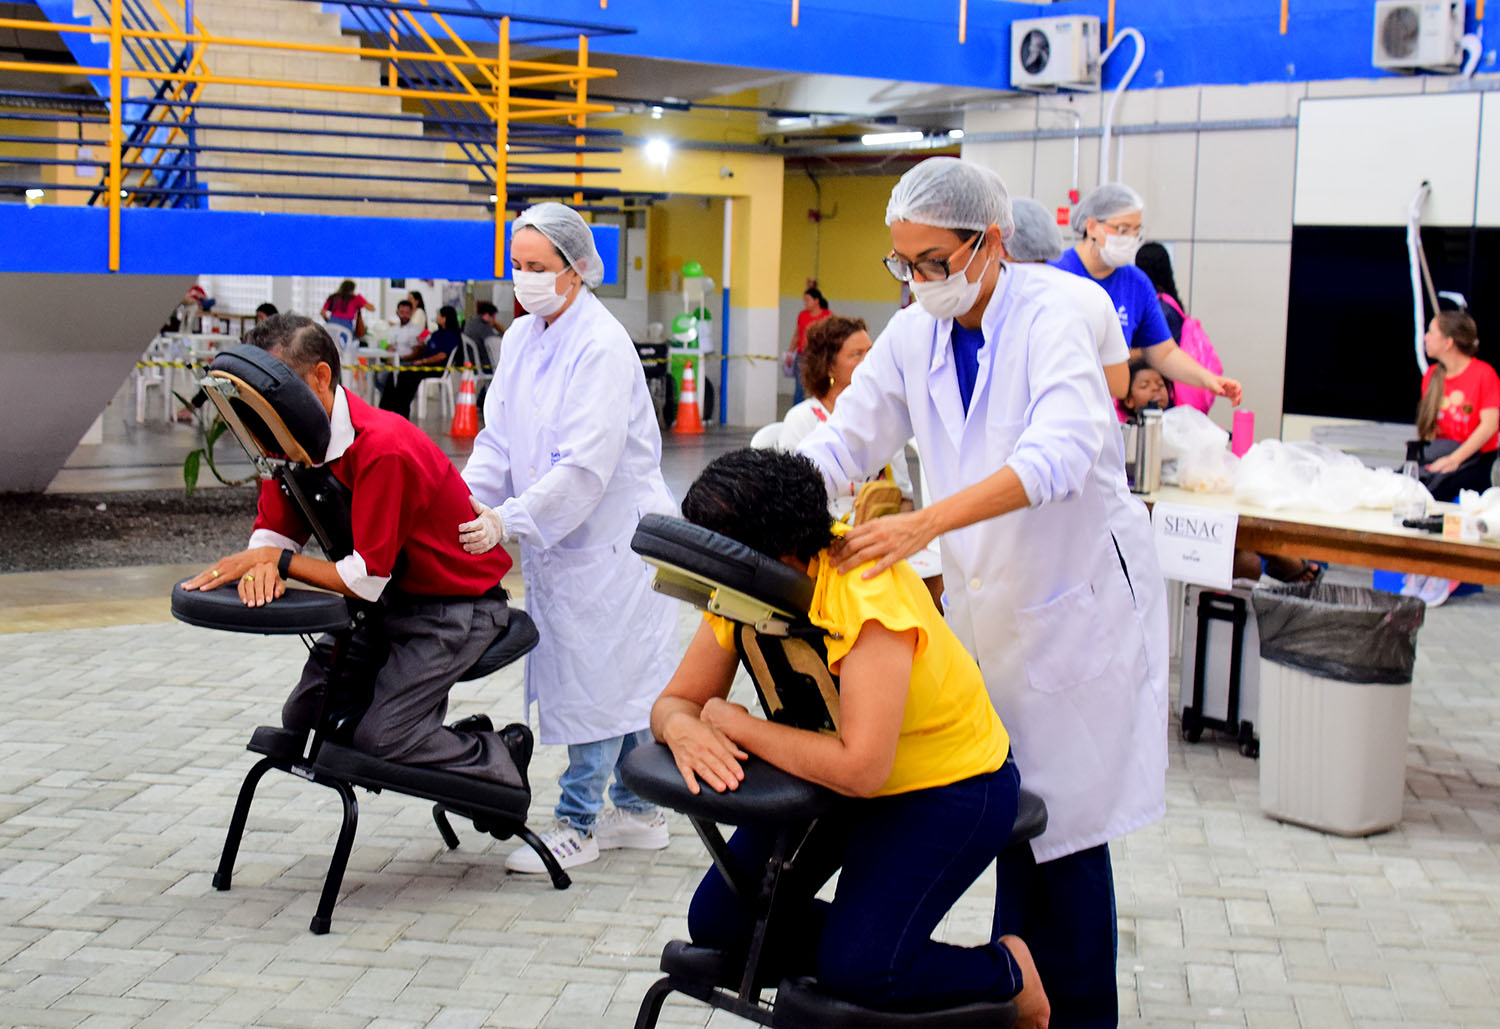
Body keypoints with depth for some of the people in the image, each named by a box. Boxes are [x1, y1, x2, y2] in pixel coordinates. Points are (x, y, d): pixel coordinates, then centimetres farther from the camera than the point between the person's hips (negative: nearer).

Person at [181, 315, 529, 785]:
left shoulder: (384, 450, -30)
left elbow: (365, 580, -28)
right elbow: (273, 531, 0)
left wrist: (278, 559, -19)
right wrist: (261, 567, -24)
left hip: (457, 605, -8)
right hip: (391, 600, 9)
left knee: (376, 736, -17)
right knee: (305, 714, 2)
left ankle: (497, 760, 7)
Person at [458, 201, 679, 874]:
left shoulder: (602, 346, -18)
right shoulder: (521, 338, 9)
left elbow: (585, 465, -23)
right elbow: (499, 437, 10)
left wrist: (509, 521, -25)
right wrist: (469, 501, -7)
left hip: (609, 535, -8)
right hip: (554, 535, 8)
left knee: (599, 676, -2)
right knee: (622, 674, 15)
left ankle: (577, 825, 7)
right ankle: (637, 812, 25)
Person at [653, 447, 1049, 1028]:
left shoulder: (869, 596, -34)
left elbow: (860, 768, -39)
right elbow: (677, 700, -5)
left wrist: (738, 725, -29)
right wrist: (684, 730, -30)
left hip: (951, 784, -7)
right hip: (837, 776, 8)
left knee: (856, 967, -21)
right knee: (718, 923, -1)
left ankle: (1005, 972, 7)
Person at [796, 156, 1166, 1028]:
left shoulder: (1052, 313, -18)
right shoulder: (913, 335, 1)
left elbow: (1061, 452, -32)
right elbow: (841, 444, 3)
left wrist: (925, 522, -42)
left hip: (1078, 591, -6)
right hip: (988, 598, 6)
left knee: (1066, 817, -1)